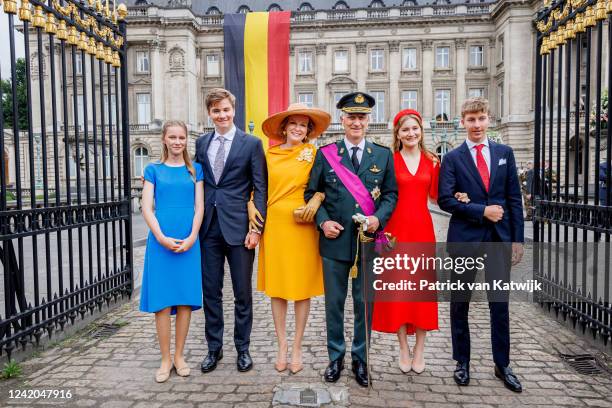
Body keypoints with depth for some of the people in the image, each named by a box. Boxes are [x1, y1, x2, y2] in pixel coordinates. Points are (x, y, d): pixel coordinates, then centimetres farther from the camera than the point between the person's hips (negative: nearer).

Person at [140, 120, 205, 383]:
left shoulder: (195, 170, 10)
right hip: (161, 241, -1)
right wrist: (161, 237, -12)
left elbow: (199, 207, 3)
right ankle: (165, 359, 14)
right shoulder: (154, 170, 8)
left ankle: (179, 356, 18)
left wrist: (191, 238, -10)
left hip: (188, 241, 1)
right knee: (162, 300, 1)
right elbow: (146, 208, 1)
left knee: (185, 299, 4)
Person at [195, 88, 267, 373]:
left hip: (238, 227, -4)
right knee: (211, 291, 12)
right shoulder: (202, 143, 11)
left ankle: (243, 349, 25)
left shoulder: (251, 143, -2)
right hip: (208, 227, 4)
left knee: (242, 293, 8)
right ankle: (214, 348, 28)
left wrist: (256, 229, -12)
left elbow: (260, 188, -5)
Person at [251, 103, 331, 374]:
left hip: (302, 226, -2)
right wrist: (252, 205, 1)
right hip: (273, 225, 2)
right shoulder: (269, 154, 9)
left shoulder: (313, 154, 3)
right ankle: (282, 346, 20)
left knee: (303, 287, 4)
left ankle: (297, 347, 19)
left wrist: (316, 199, -19)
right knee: (276, 286, 6)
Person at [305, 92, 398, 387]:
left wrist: (379, 218, -10)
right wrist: (323, 221, -10)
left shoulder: (383, 155, 7)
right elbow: (311, 192, 5)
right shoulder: (325, 153, 3)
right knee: (334, 303, 10)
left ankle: (360, 359, 27)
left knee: (365, 303, 10)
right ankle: (335, 357, 28)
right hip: (335, 240, 0)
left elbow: (391, 193, 8)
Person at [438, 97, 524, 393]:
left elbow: (514, 198, 6)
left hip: (500, 237, 2)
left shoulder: (505, 153, 8)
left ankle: (502, 364, 25)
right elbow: (445, 199, -8)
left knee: (500, 303, 9)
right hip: (464, 238, -1)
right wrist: (482, 211, -14)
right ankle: (462, 361, 26)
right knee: (460, 303, 9)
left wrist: (518, 238, 2)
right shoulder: (452, 158, 0)